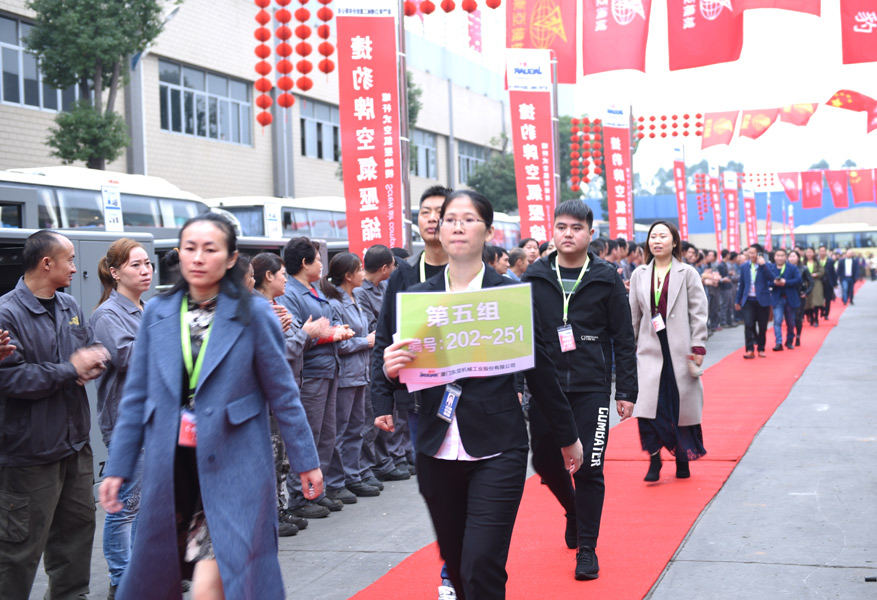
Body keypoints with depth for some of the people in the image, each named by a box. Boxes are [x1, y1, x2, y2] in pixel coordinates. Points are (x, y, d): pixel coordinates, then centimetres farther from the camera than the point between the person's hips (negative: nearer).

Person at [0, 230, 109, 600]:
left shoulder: (70, 306, 10)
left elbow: (94, 347, 19)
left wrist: (95, 363, -6)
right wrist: (70, 369, -19)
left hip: (75, 443, 9)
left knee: (78, 524, 19)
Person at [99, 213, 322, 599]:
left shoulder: (253, 313, -3)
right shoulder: (157, 313, 6)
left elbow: (281, 393, 1)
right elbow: (136, 396, 9)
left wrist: (305, 460, 3)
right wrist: (118, 467, 6)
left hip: (232, 466, -4)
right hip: (170, 467, 4)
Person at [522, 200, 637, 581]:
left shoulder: (606, 279, 0)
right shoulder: (535, 277, 4)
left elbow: (623, 340, 1)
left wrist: (627, 391, -2)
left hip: (591, 388, -2)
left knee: (589, 468, -5)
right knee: (545, 461, 10)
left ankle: (587, 548, 9)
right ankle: (573, 511, 40)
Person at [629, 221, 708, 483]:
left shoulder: (687, 273, 0)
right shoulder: (639, 275, 8)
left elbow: (699, 313, -1)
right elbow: (633, 315, 12)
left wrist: (697, 348, -8)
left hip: (680, 350, -2)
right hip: (650, 350, 2)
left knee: (682, 405, 5)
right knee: (648, 406, -10)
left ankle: (682, 459, 20)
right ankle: (654, 459, 2)